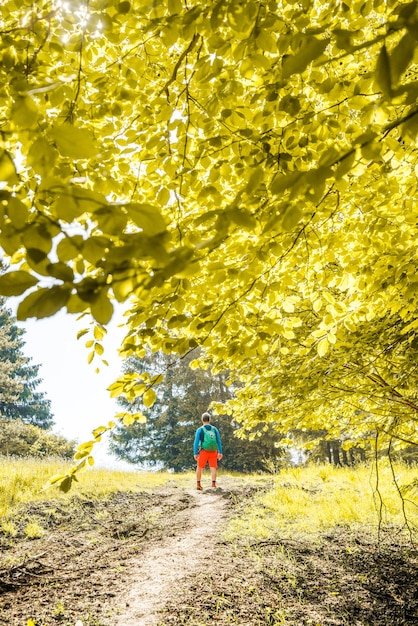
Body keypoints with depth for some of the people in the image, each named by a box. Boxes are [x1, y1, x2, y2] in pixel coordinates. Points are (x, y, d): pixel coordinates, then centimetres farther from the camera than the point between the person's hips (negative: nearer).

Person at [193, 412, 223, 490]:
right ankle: (213, 484, -19)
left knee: (199, 467, 16)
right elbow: (219, 441, 1)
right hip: (213, 452, 1)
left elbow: (196, 442, -10)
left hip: (204, 451, -1)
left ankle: (198, 484, 20)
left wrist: (195, 453, -10)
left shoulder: (200, 430, -3)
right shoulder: (214, 429, 5)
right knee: (213, 468, -1)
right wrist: (220, 452, 4)